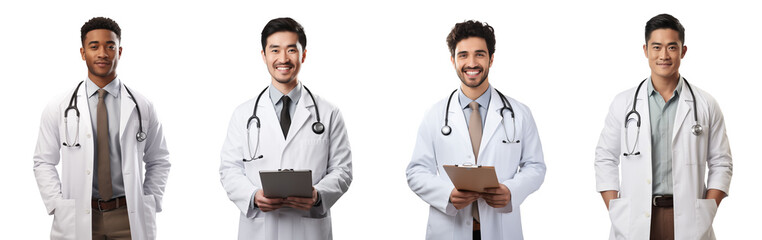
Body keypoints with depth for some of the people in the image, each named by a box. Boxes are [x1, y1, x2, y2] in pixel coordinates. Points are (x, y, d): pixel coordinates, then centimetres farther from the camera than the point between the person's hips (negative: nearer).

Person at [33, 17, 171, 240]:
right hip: (78, 219, 0)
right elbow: (44, 163, 6)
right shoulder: (59, 108, 3)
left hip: (129, 217, 1)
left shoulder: (142, 106, 4)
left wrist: (148, 207, 1)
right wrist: (58, 207, -5)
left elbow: (158, 161, 10)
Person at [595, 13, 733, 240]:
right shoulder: (623, 103, 6)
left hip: (688, 221, 0)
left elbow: (721, 164, 7)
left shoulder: (705, 105, 6)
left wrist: (706, 217, -3)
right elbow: (605, 159, 7)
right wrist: (616, 215, -2)